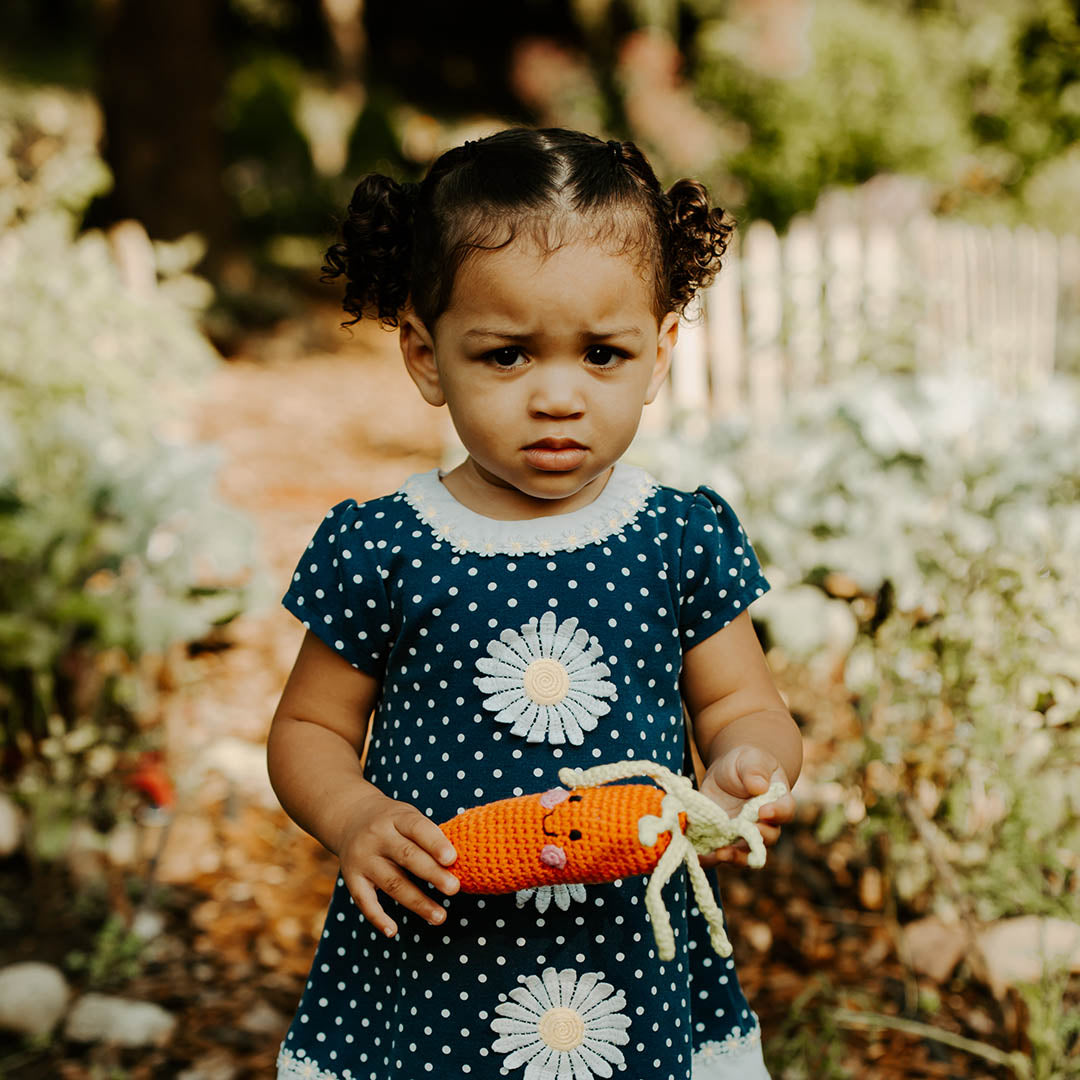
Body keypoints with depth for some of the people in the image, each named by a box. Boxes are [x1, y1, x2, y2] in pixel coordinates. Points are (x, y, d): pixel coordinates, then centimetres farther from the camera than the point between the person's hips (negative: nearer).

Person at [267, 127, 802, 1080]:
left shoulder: (685, 540, -4)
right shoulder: (379, 551, -8)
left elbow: (741, 706, 2)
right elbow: (310, 729, 2)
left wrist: (745, 769, -21)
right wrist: (355, 820, -18)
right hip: (425, 974, -1)